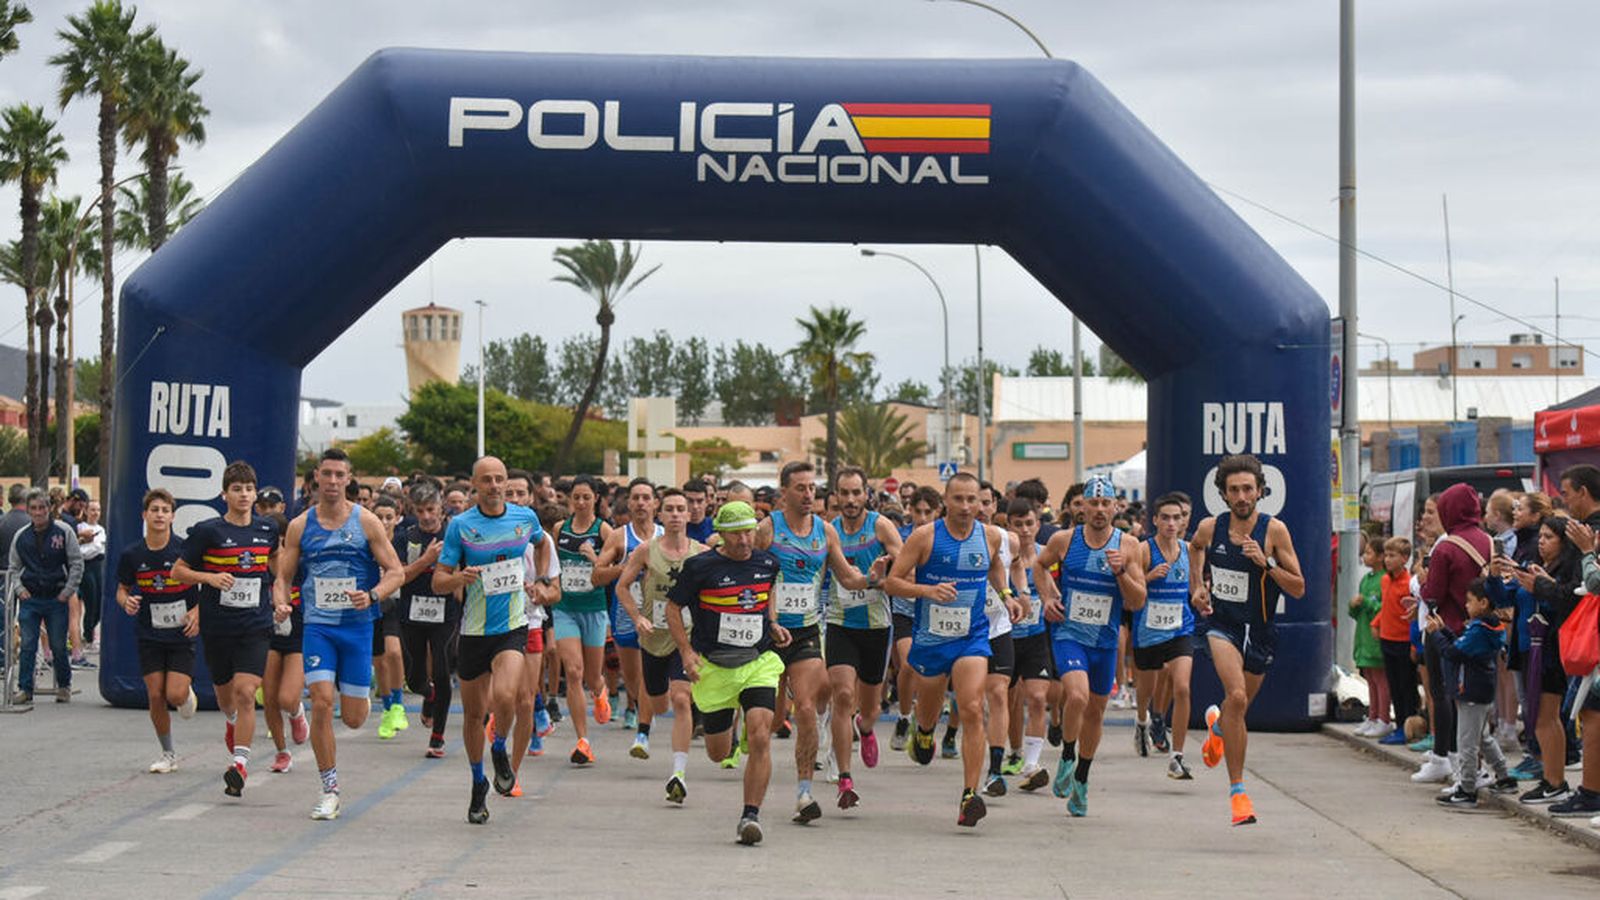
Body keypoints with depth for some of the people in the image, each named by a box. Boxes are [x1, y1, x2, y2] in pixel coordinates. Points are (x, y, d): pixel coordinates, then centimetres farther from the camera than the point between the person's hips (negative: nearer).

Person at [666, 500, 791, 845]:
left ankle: (750, 816, -9)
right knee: (718, 752, 10)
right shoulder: (700, 567, -9)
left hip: (759, 663, 1)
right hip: (713, 667, -1)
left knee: (760, 739, -18)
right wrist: (686, 651, -10)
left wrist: (773, 624, 9)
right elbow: (673, 609, 0)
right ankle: (726, 724, 48)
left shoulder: (766, 563, 2)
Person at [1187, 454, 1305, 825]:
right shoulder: (1209, 528, -5)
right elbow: (1195, 547, 22)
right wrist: (1196, 586, 11)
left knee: (1238, 709, 17)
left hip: (1260, 632, 1)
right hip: (1222, 624, -1)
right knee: (1236, 697, -26)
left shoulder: (1274, 530, -11)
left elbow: (1298, 589, -9)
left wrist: (1266, 563, -23)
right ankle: (1237, 789, -17)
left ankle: (1217, 725, 57)